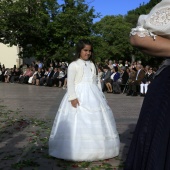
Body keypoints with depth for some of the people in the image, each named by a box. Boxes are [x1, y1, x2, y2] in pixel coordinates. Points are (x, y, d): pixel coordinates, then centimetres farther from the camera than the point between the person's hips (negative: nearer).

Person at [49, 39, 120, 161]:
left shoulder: (92, 65, 16)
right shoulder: (74, 65, -2)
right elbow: (70, 83, -9)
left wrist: (99, 95, 13)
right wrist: (73, 97, -19)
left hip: (93, 95, 6)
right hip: (79, 95, -6)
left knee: (95, 122, 7)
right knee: (78, 123, -5)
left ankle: (95, 149, 19)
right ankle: (77, 151, 3)